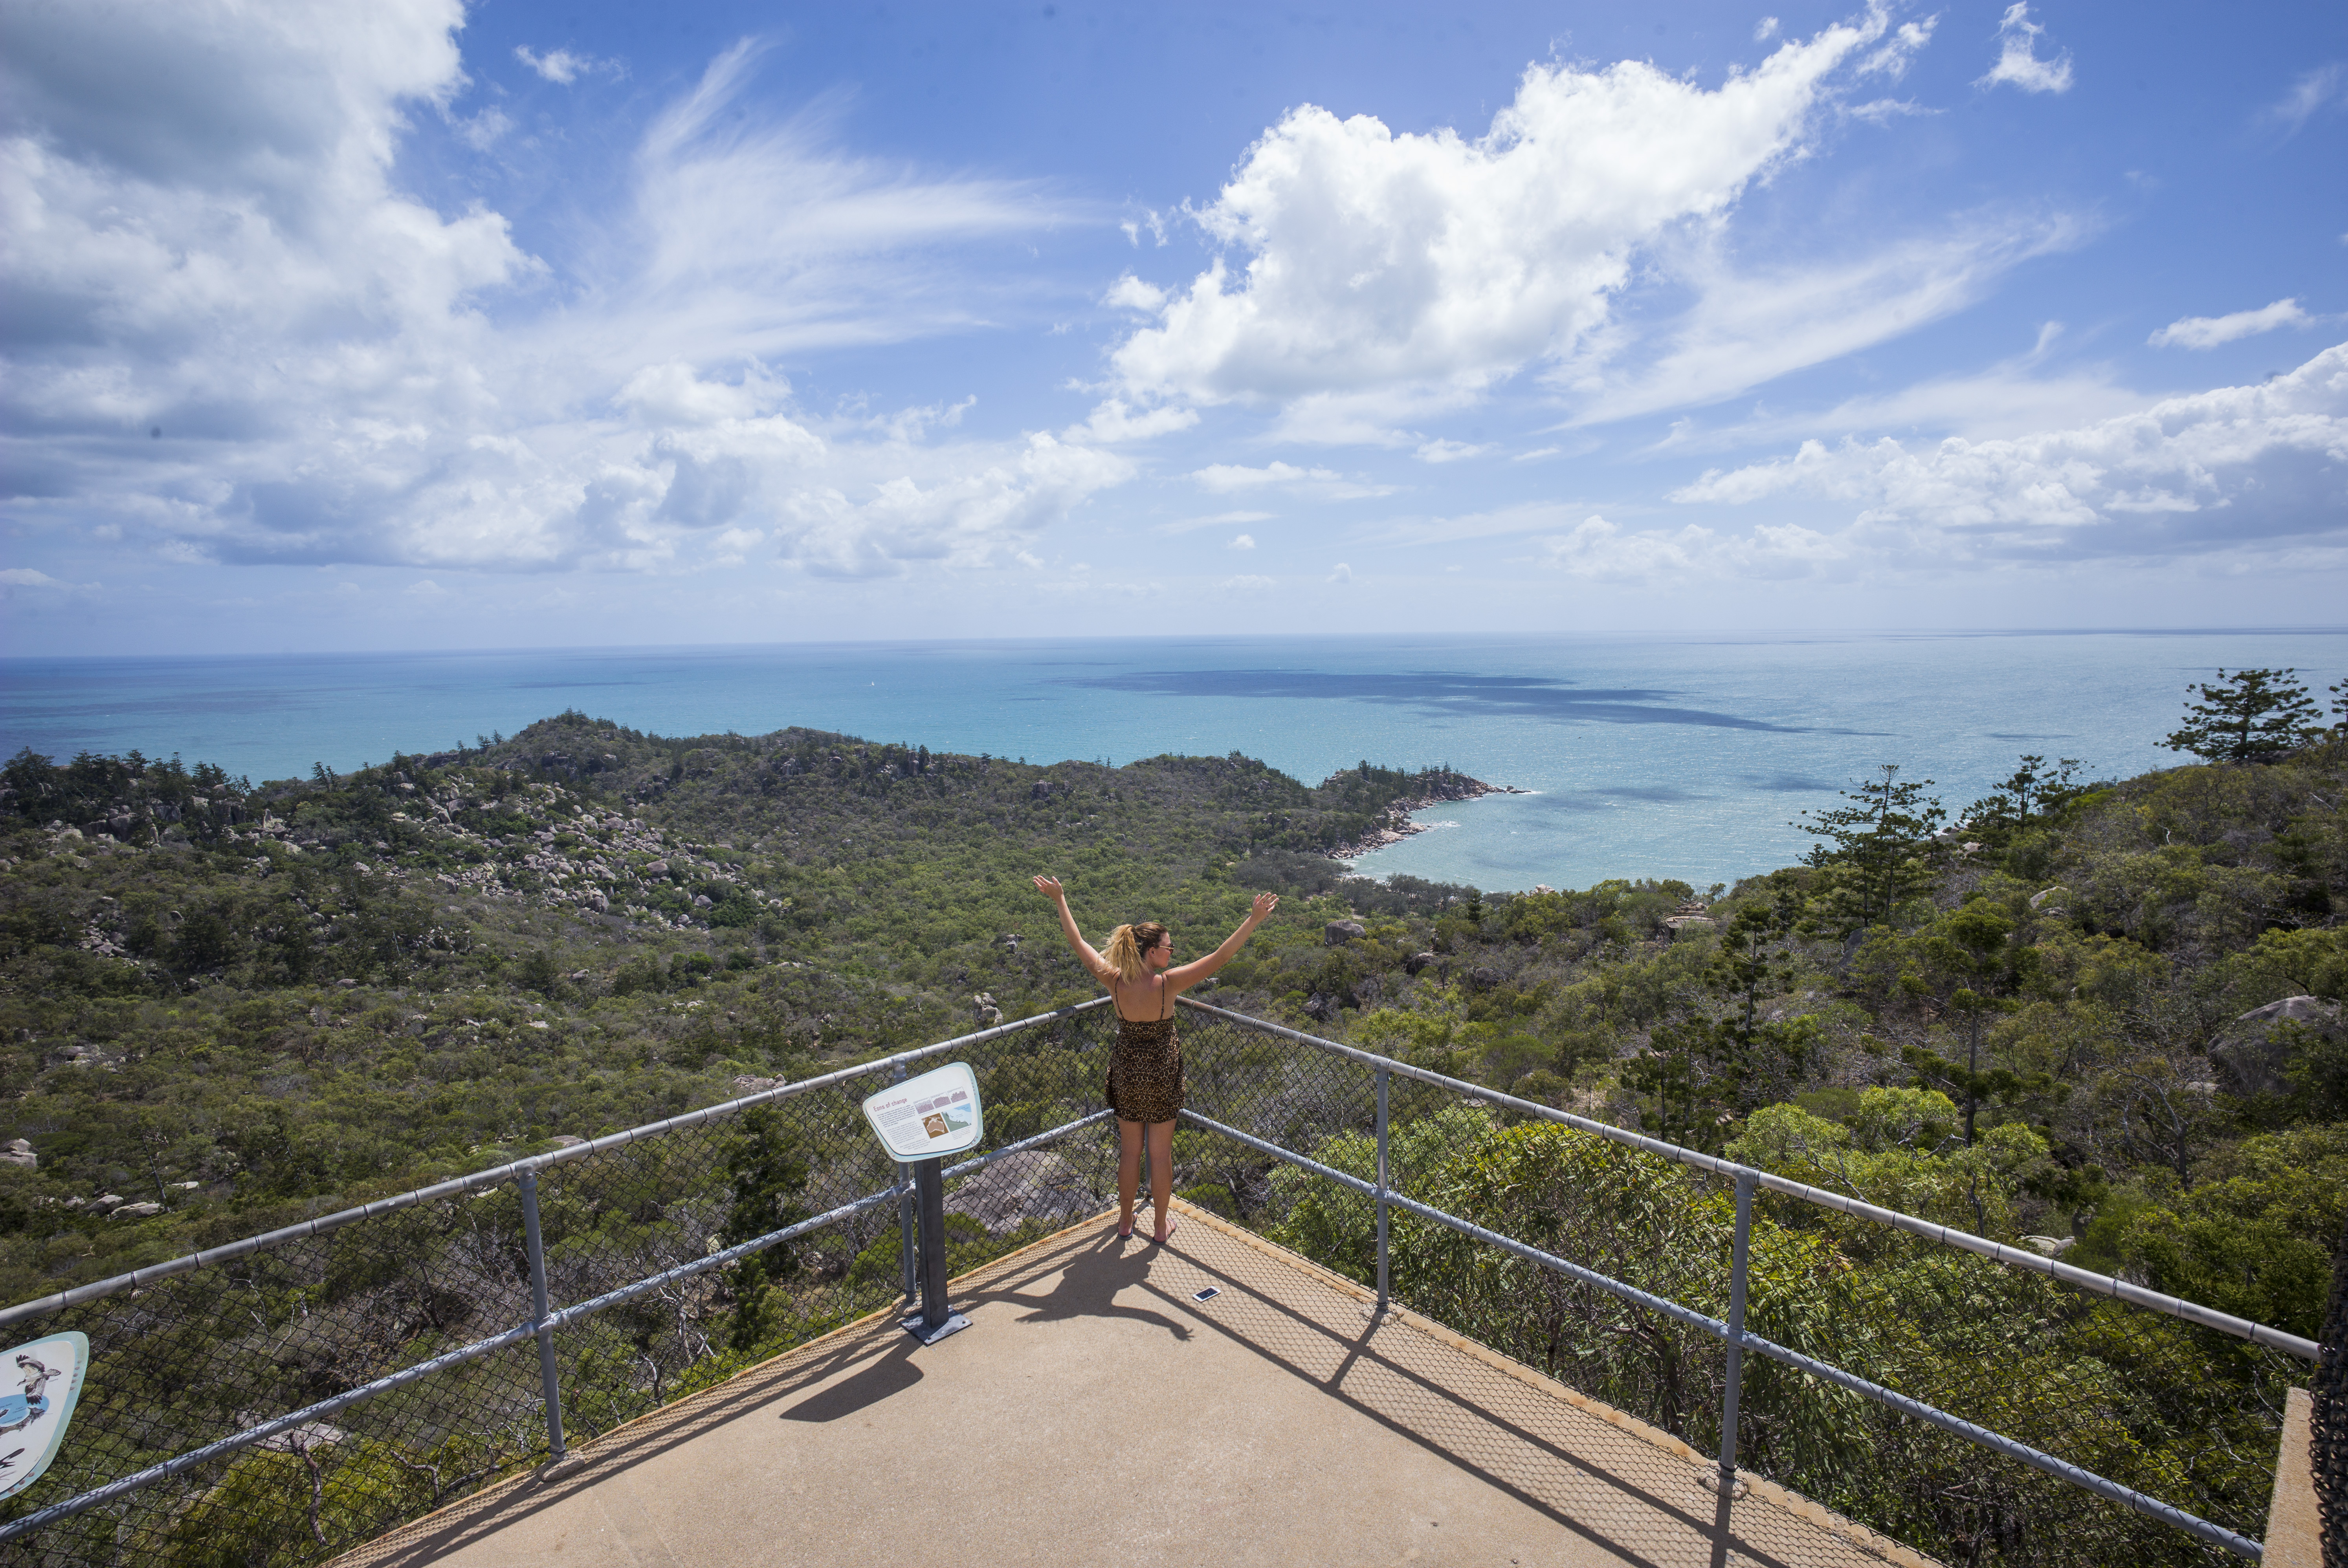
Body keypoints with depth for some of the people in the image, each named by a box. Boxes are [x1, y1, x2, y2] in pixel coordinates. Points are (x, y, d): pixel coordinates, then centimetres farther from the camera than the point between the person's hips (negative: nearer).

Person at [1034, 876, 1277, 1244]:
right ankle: (1162, 1225, 30)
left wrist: (1059, 900, 5)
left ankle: (1125, 1221, 36)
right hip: (1162, 1076, -3)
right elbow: (1221, 957, -26)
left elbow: (1078, 943, -4)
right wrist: (1254, 920, -24)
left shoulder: (1114, 980, -15)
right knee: (1161, 1153, 14)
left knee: (1129, 1150, 20)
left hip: (1126, 1075, 3)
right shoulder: (1168, 984, -24)